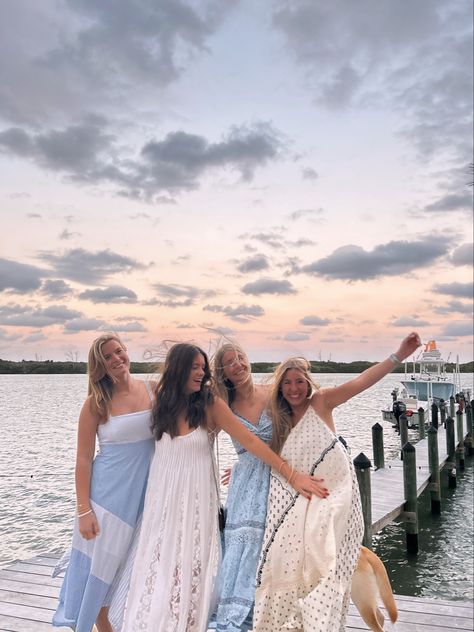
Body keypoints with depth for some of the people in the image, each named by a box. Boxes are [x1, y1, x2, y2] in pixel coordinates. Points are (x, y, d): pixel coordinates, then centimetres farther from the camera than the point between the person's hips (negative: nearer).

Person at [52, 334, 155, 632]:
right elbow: (83, 459, -7)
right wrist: (84, 510, -11)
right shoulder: (96, 403, -9)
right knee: (102, 565, 10)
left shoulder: (153, 390, -2)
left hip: (146, 492, 2)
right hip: (109, 493, -2)